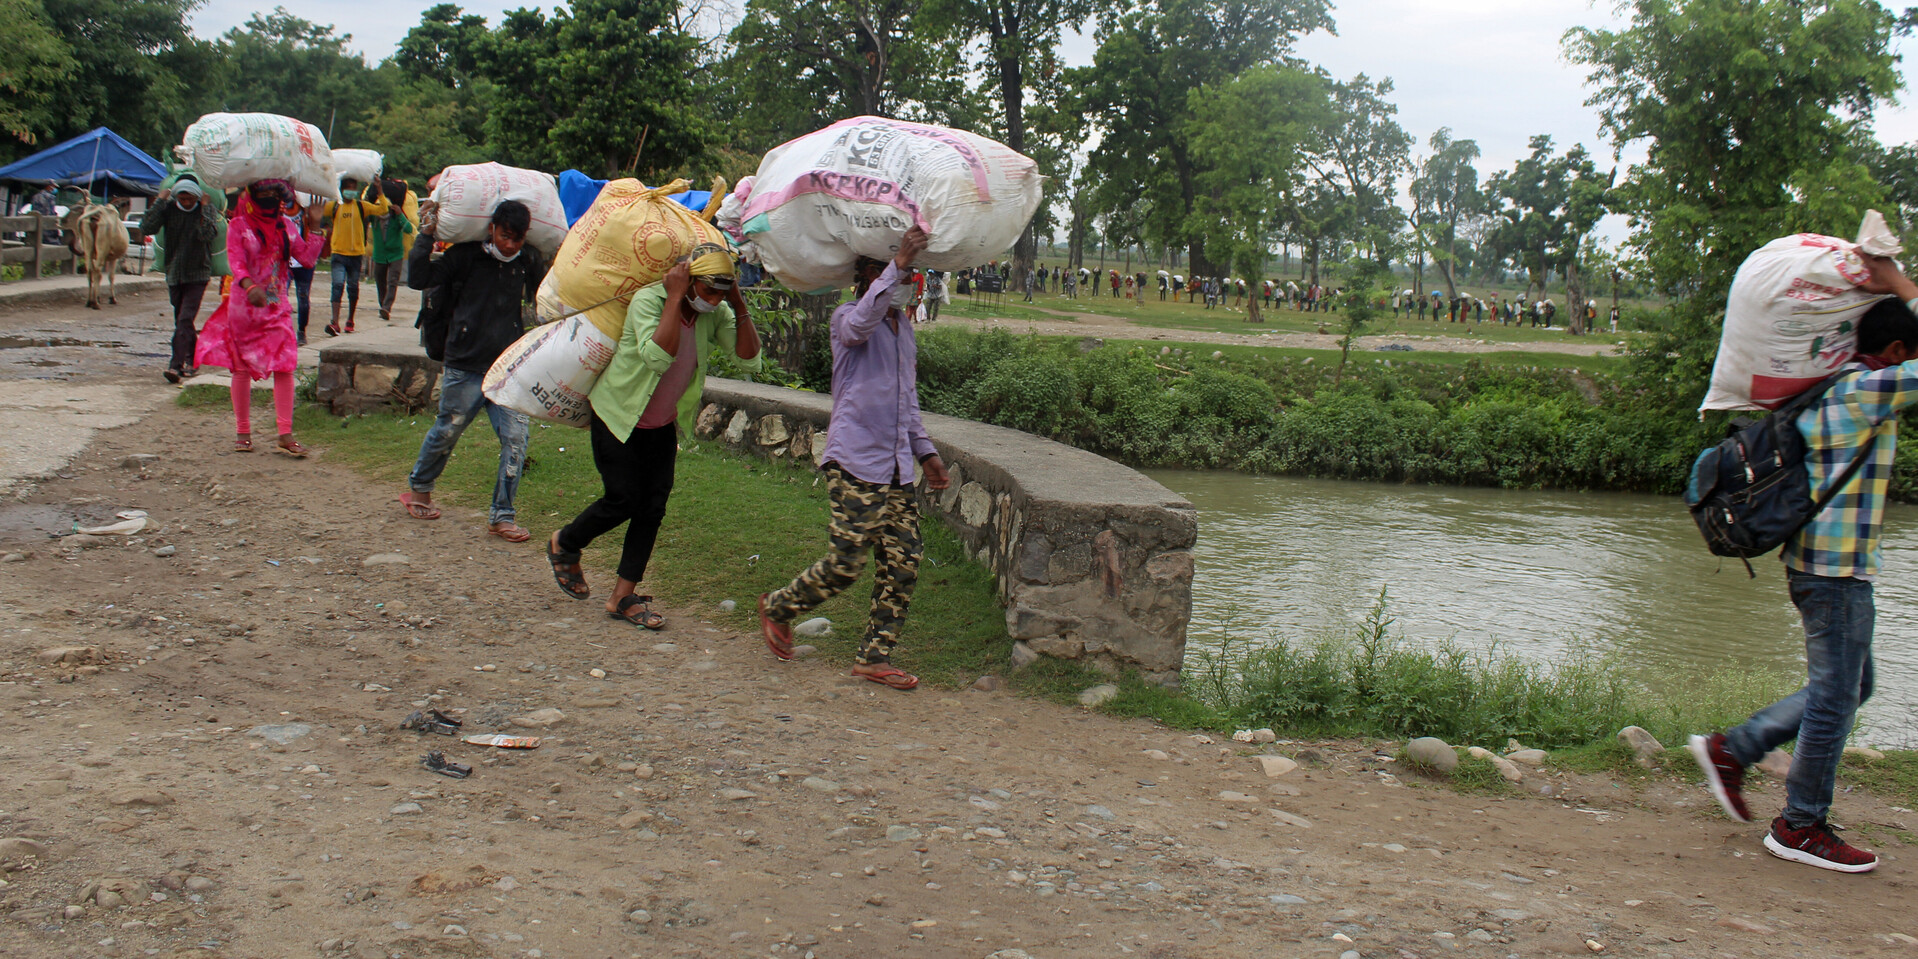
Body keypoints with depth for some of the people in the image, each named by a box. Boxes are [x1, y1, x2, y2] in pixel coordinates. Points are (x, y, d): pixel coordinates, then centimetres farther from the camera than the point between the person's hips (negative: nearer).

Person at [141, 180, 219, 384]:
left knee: (185, 320, -14)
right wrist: (159, 201, -14)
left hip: (197, 274, -4)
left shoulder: (207, 209, -6)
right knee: (181, 321, 13)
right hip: (174, 273, 4)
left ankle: (176, 365, -18)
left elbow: (208, 234, -23)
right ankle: (192, 360, 27)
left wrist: (204, 207, -22)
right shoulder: (169, 208, 0)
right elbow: (146, 228, -12)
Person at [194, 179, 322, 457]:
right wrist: (250, 286, -34)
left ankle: (285, 435, -8)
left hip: (277, 307, 3)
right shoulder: (239, 225, -3)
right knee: (242, 369, 5)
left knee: (284, 367, -8)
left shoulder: (286, 225, 10)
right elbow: (235, 260, -16)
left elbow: (306, 254, 4)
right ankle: (242, 433, 16)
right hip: (244, 307, -3)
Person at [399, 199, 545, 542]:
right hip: (465, 368, -3)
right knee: (446, 431, 11)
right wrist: (427, 235, -14)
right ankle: (418, 488, 38)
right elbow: (418, 278, -13)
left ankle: (501, 515, 3)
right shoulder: (465, 256, -6)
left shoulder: (527, 261, 5)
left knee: (516, 437, -7)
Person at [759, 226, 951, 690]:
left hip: (897, 469, 8)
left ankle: (875, 657, 10)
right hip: (856, 463, -8)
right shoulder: (847, 317, -4)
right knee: (845, 564, -9)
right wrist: (898, 265, -37)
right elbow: (860, 323, -31)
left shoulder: (903, 326, 21)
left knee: (903, 564, 1)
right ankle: (777, 608, 16)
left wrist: (925, 450, 22)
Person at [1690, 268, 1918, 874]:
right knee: (1834, 698, 0)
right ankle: (1800, 828, 10)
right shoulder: (1866, 390, -15)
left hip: (1815, 562, 10)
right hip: (1837, 568, -10)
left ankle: (1731, 749, 19)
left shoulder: (1828, 387, 12)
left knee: (1849, 687, 18)